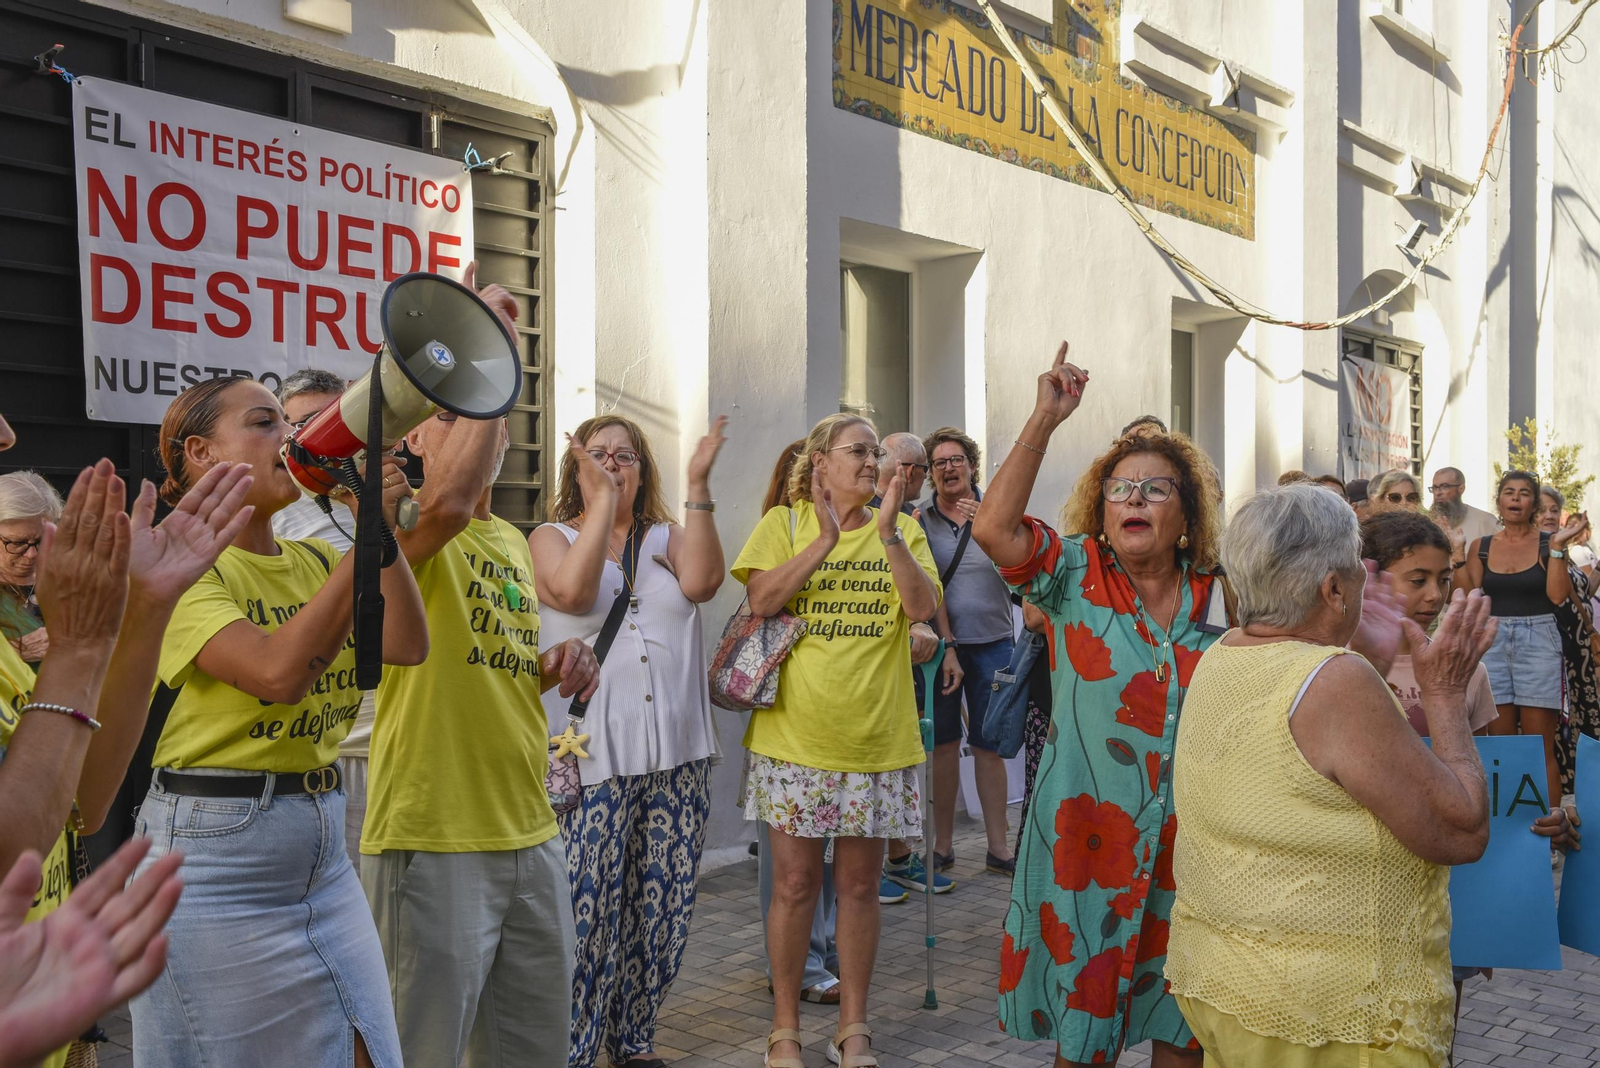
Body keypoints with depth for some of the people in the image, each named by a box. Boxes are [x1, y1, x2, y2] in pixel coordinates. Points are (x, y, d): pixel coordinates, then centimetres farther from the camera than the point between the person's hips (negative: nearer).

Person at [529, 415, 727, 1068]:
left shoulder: (668, 538, 13)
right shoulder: (551, 538, 7)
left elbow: (701, 582, -10)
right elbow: (571, 592, -16)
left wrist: (698, 486, -12)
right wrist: (602, 500, -13)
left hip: (677, 753, 3)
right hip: (590, 756, -3)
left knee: (659, 909, 10)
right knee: (587, 909, -5)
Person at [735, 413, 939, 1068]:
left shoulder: (901, 531, 6)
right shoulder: (784, 523, 1)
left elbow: (923, 608, -8)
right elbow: (762, 600, -13)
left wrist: (887, 534, -19)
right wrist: (825, 538, -20)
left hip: (876, 740, 2)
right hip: (795, 736, -1)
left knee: (859, 885, 10)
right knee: (795, 884, 4)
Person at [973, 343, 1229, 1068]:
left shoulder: (1216, 596, 4)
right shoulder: (1075, 575, -6)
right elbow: (993, 528, -24)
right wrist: (1046, 419, -24)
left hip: (1188, 843, 3)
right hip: (1089, 837, -3)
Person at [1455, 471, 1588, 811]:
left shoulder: (1547, 543, 2)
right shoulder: (1481, 547, 9)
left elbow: (1557, 595, -11)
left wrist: (1558, 546, -14)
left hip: (1538, 641, -2)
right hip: (1493, 641, 3)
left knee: (1541, 748, -3)